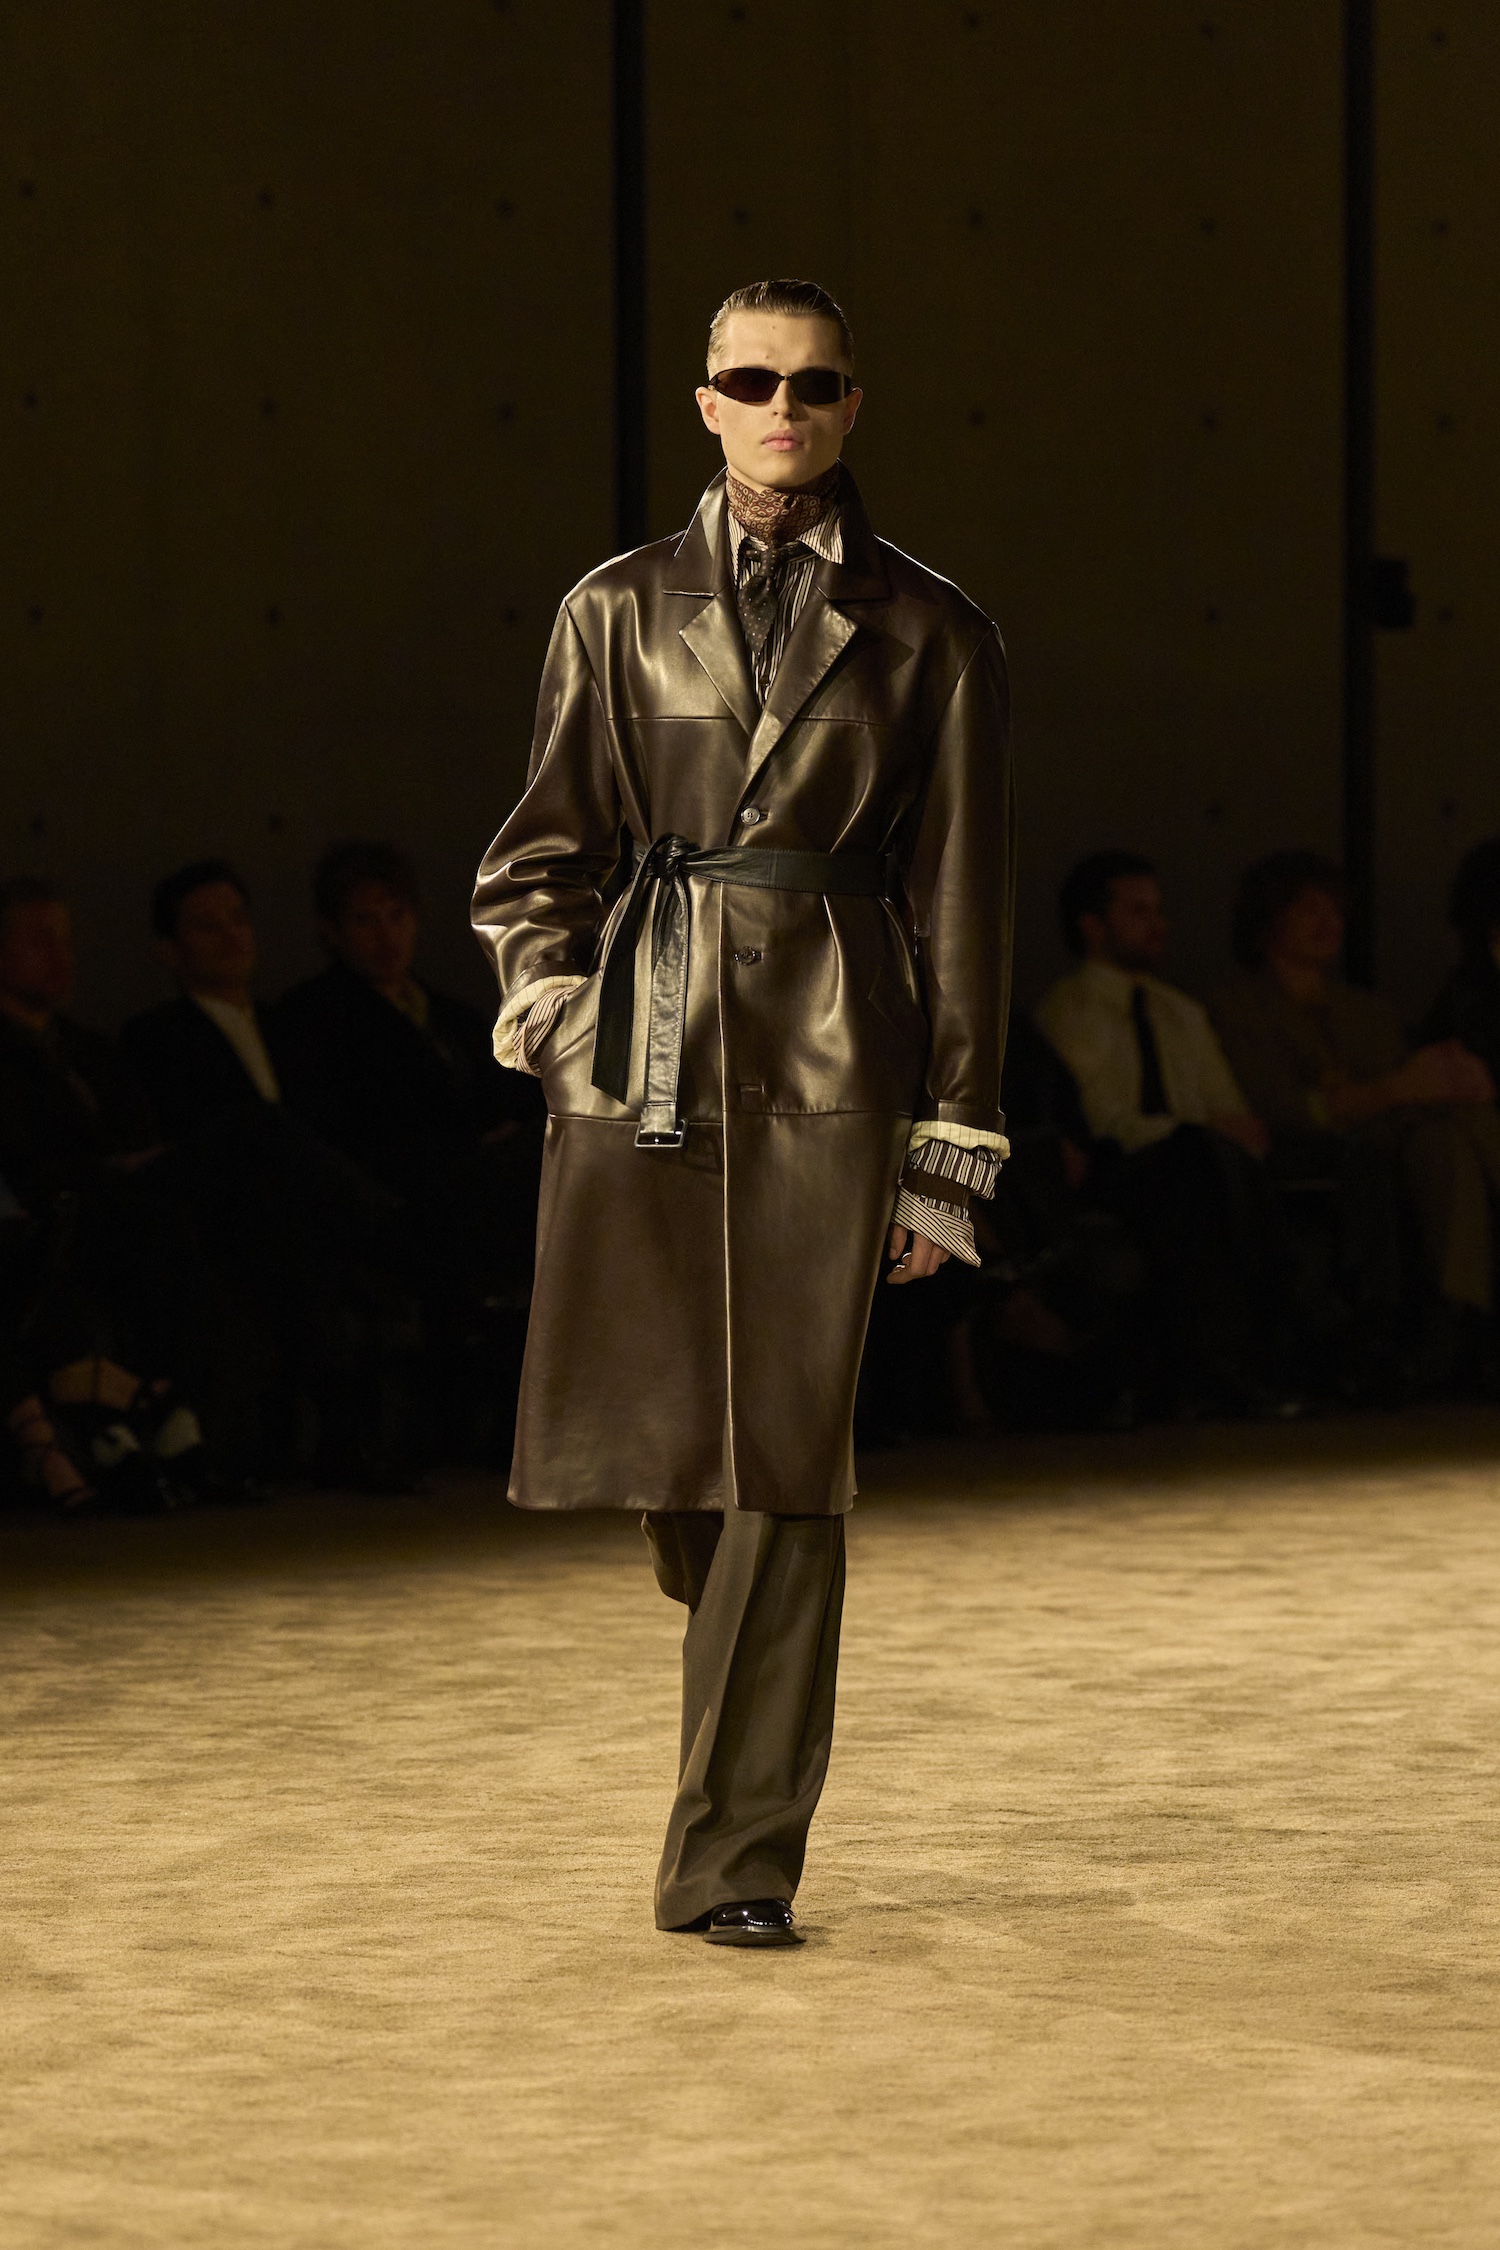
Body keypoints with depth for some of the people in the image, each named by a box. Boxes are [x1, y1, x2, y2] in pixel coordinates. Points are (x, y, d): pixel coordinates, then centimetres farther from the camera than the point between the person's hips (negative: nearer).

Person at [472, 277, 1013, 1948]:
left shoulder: (927, 636, 5)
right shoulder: (619, 612, 10)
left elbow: (960, 906, 5)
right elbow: (548, 841, 14)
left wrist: (951, 1151, 2)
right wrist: (539, 982, -6)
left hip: (827, 1057, -2)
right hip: (642, 1042, 2)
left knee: (787, 1451, -7)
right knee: (643, 1425, -1)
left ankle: (737, 1860, -1)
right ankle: (740, 1629, 35)